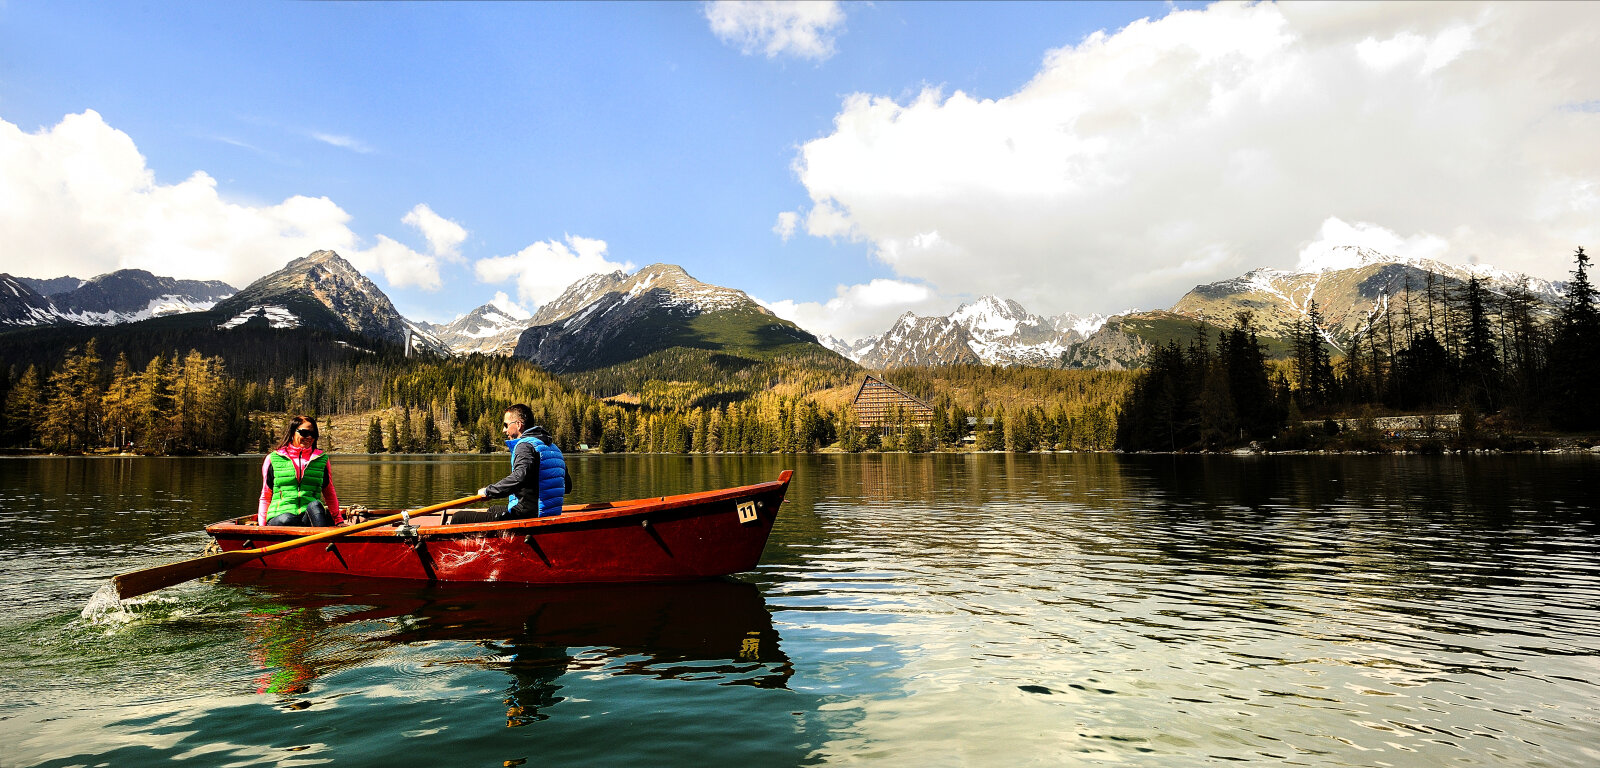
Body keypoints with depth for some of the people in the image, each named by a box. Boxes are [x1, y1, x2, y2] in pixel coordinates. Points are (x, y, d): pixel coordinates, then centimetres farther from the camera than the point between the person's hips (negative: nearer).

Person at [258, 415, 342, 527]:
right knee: (286, 520, -37)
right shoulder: (273, 459, 13)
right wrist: (261, 526, 7)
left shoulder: (322, 460, 17)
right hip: (279, 516, 0)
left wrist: (339, 521, 15)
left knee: (315, 505, -35)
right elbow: (265, 497, 18)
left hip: (310, 517, 0)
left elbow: (330, 495, 25)